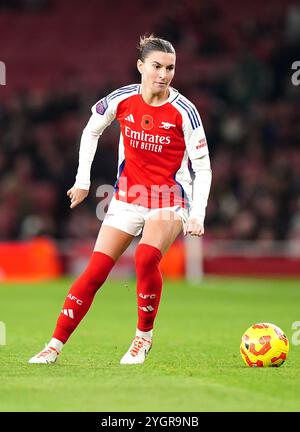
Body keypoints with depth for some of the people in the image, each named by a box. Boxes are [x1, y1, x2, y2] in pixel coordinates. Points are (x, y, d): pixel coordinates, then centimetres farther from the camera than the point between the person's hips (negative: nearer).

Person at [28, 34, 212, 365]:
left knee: (146, 258, -28)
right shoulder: (122, 100, -7)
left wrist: (197, 215, -20)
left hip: (170, 199, -3)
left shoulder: (183, 111, -14)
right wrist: (82, 180, 11)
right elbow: (91, 131, 13)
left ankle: (144, 335, -7)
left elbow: (202, 168, -10)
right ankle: (55, 345, 3)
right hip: (127, 197, 3)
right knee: (95, 271, -3)